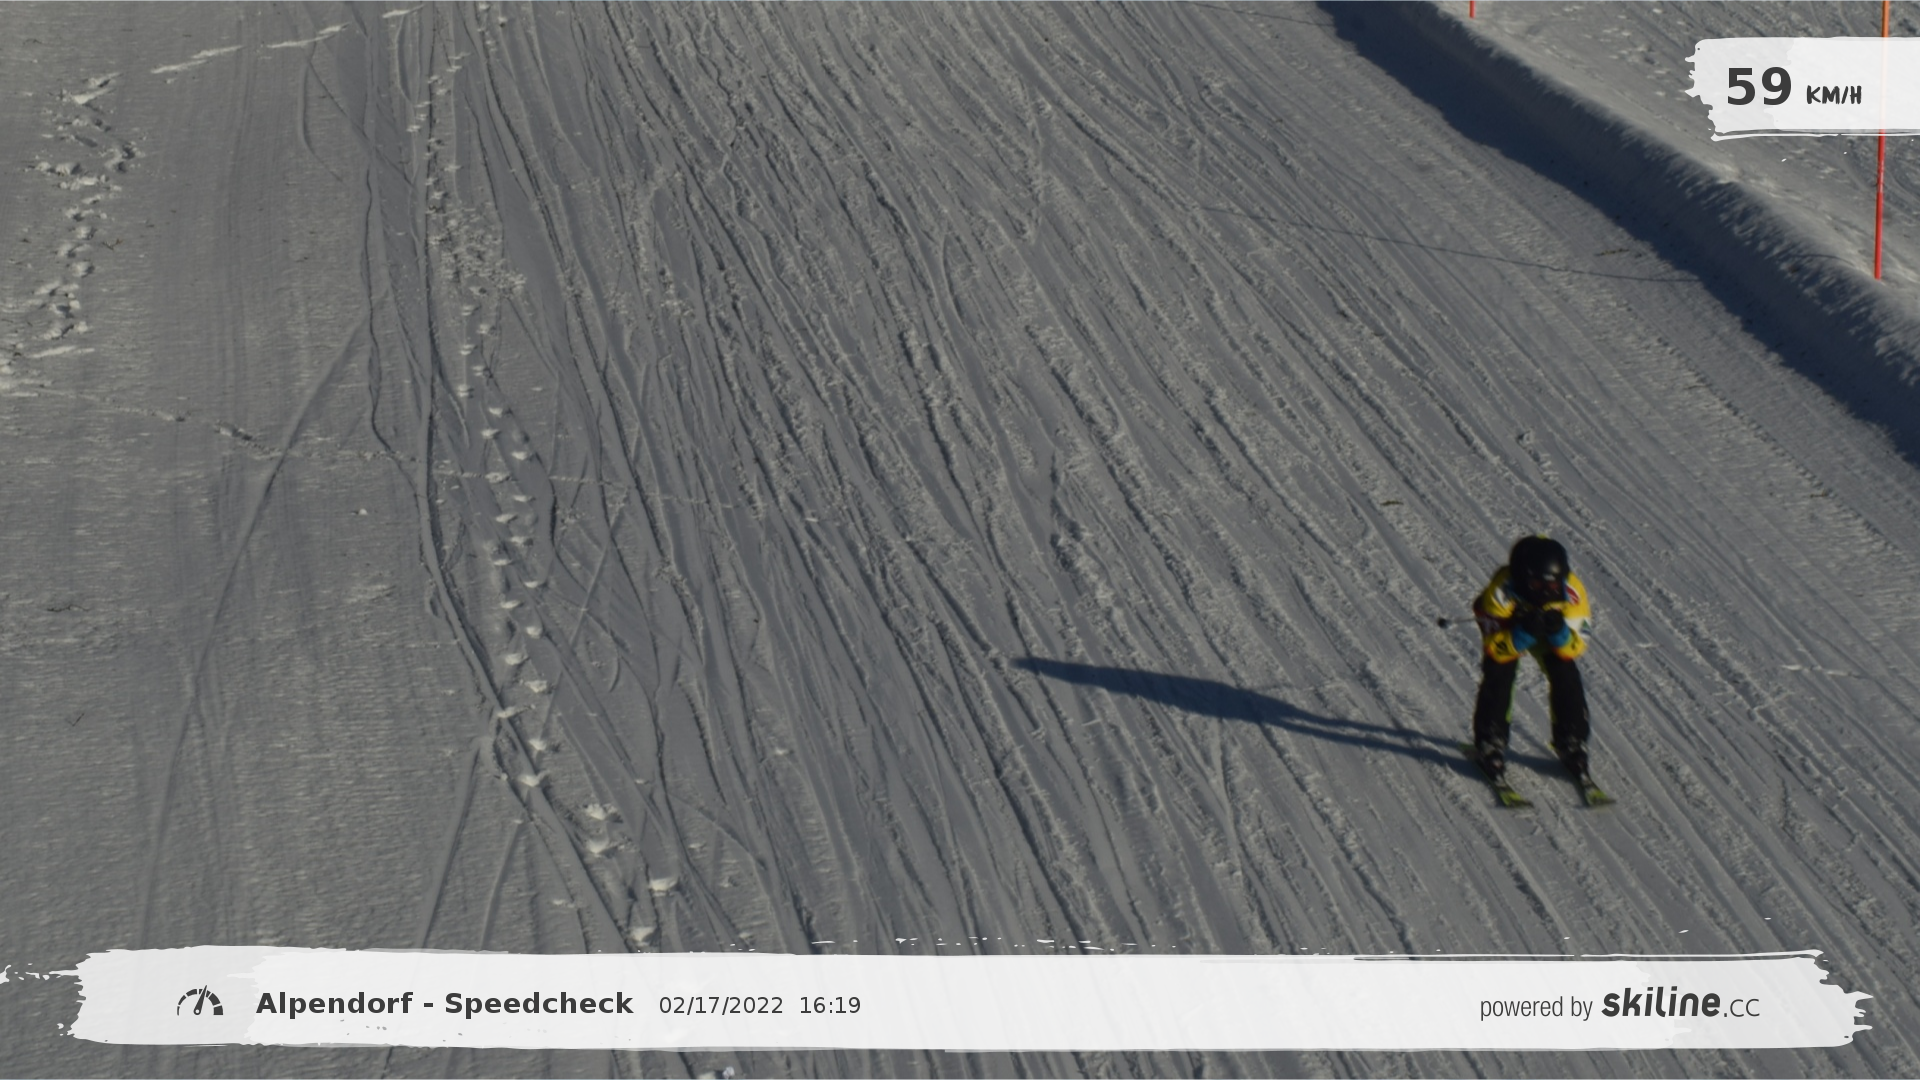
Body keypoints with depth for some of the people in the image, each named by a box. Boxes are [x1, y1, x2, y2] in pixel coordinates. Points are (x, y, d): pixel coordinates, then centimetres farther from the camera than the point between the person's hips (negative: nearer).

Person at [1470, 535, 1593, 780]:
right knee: (1499, 674, -22)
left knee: (1565, 675, -16)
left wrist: (1559, 632, -46)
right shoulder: (1501, 591, -40)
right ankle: (1490, 743, -6)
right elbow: (1494, 649, -33)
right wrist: (1523, 634, -51)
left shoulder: (1572, 592, -33)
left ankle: (1572, 743, 2)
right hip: (1505, 626, -2)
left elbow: (1576, 647, -25)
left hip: (1551, 626, 2)